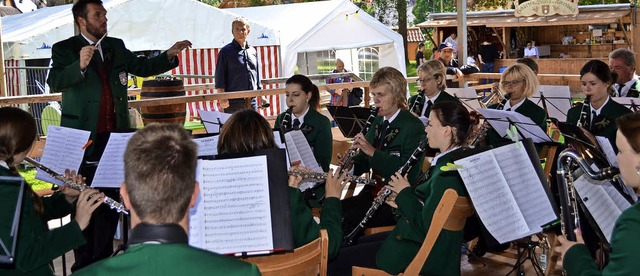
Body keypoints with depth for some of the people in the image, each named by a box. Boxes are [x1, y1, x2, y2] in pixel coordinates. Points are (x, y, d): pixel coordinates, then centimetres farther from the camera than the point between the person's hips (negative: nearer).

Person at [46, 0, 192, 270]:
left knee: (111, 200, 11)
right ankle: (83, 263, 11)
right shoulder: (64, 49, -4)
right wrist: (80, 65, -37)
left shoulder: (116, 46, 12)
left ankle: (104, 258, 22)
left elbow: (143, 67, 16)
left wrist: (169, 55, 0)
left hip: (115, 136, 5)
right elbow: (55, 82, -19)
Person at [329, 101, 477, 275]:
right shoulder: (452, 161, 5)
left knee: (337, 260, -6)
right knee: (356, 243, 24)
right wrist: (403, 201, 1)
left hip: (423, 251, -11)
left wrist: (405, 193, -14)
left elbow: (426, 226, -27)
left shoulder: (448, 173, -26)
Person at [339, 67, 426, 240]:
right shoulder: (379, 121, 12)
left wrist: (373, 152, -28)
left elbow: (410, 171, -22)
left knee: (348, 220, -25)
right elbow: (365, 162, 18)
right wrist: (349, 164, -6)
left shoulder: (413, 126, -12)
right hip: (374, 192, 8)